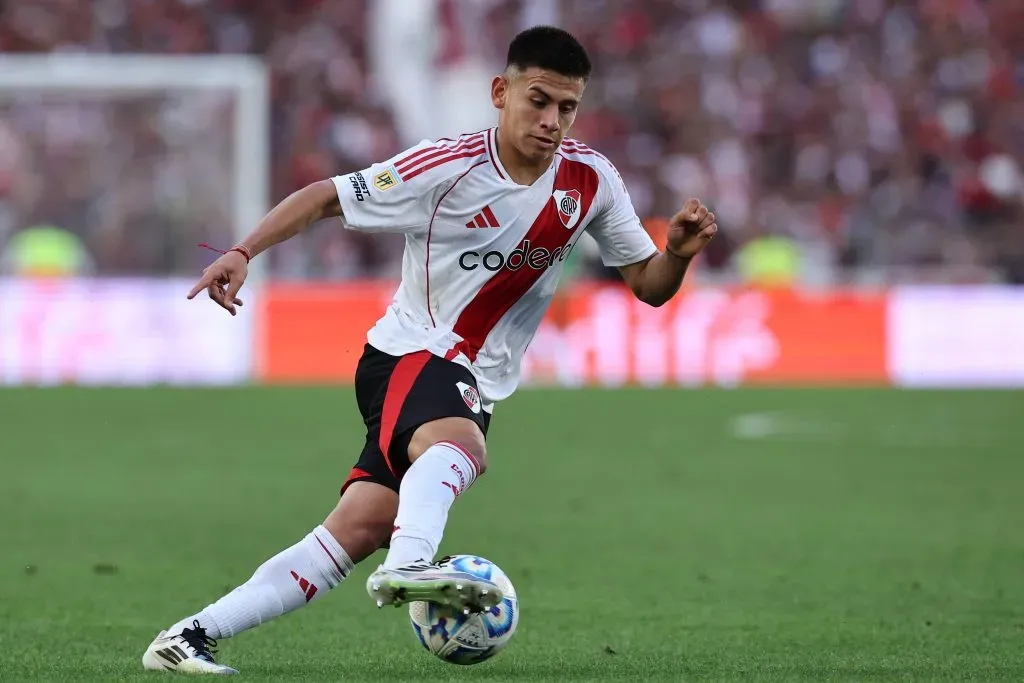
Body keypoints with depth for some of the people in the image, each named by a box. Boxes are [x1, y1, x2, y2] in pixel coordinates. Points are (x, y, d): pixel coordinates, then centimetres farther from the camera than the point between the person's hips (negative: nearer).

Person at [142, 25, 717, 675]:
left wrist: (679, 253, -18)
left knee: (358, 531, -5)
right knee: (461, 444, -39)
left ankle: (192, 636, -3)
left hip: (474, 387, 5)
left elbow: (648, 285, 4)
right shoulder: (448, 167, -15)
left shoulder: (591, 178, -2)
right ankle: (409, 565, -63)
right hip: (410, 354, -5)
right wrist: (243, 253, -17)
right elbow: (324, 197, -6)